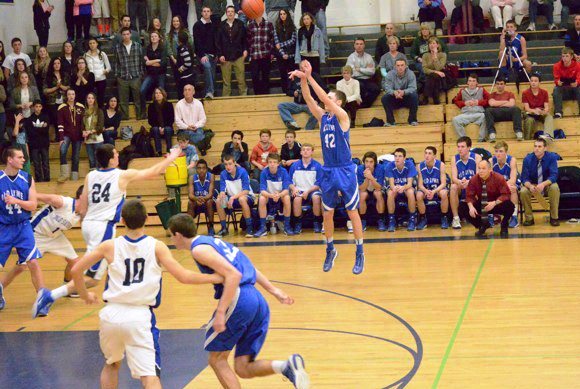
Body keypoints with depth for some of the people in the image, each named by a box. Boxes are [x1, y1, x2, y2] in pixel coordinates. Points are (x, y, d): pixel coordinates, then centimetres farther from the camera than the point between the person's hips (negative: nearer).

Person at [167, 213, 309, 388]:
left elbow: (233, 275, -17)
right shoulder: (212, 241, 24)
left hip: (239, 300, -9)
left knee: (217, 359, 9)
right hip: (259, 302, 9)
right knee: (243, 368, 9)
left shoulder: (199, 249, -5)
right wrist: (273, 290, 24)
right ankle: (287, 366, -16)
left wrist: (220, 312, -20)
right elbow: (248, 267, 24)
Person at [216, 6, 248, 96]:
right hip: (225, 57, 0)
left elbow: (244, 38, 7)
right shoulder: (222, 26, 3)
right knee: (226, 82, 5)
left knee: (241, 80, 2)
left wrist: (245, 49, -3)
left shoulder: (240, 24, 4)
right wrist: (220, 55, -4)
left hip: (238, 56, 0)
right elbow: (217, 42, 3)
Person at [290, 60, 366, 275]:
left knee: (352, 211, 0)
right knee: (327, 213, 10)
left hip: (345, 171, -6)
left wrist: (309, 77, -23)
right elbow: (309, 99, -4)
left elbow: (324, 98, -20)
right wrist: (303, 80, -19)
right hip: (328, 172, 6)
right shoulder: (323, 117, 7)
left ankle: (360, 253, 7)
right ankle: (330, 250, 25)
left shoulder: (342, 116, -8)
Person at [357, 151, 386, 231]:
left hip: (377, 190, 0)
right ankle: (363, 222, -16)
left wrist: (371, 178, -43)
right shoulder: (359, 169, -20)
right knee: (362, 195, -33)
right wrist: (367, 178, -38)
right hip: (365, 191, 1)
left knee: (378, 193, -34)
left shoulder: (380, 168, -22)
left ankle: (380, 221, -19)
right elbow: (362, 189, -21)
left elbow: (379, 188, -26)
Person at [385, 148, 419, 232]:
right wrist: (394, 188, -47)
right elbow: (391, 183, -21)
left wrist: (403, 188, -47)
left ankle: (412, 219, -19)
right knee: (390, 193, -34)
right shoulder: (389, 166, -17)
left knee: (410, 192, -35)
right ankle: (391, 220, -21)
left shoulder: (410, 164, -18)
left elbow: (410, 183, -23)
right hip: (394, 187, 1)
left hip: (407, 187, 0)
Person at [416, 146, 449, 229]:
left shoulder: (440, 165, -15)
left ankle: (444, 218, -15)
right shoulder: (420, 166, -10)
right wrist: (426, 191, -32)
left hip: (438, 188, -2)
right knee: (418, 195, -30)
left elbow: (443, 183, -17)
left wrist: (434, 191, -35)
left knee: (444, 193, -35)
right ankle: (423, 219, -10)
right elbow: (420, 185, -9)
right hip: (426, 189, 2)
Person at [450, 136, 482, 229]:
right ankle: (456, 218, -25)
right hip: (461, 188, 1)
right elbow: (454, 178, -13)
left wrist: (469, 182, -38)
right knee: (453, 187, -30)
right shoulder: (455, 159, -3)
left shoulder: (477, 157, -7)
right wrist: (460, 182, -38)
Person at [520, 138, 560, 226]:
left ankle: (554, 217, -19)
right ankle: (529, 218, -10)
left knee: (555, 188, -33)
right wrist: (530, 186, -36)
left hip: (547, 184, -1)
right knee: (523, 191, -29)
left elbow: (554, 175, -21)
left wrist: (543, 184, -40)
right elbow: (524, 178, -13)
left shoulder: (552, 157, -15)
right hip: (532, 185, 1)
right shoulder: (528, 159, -12)